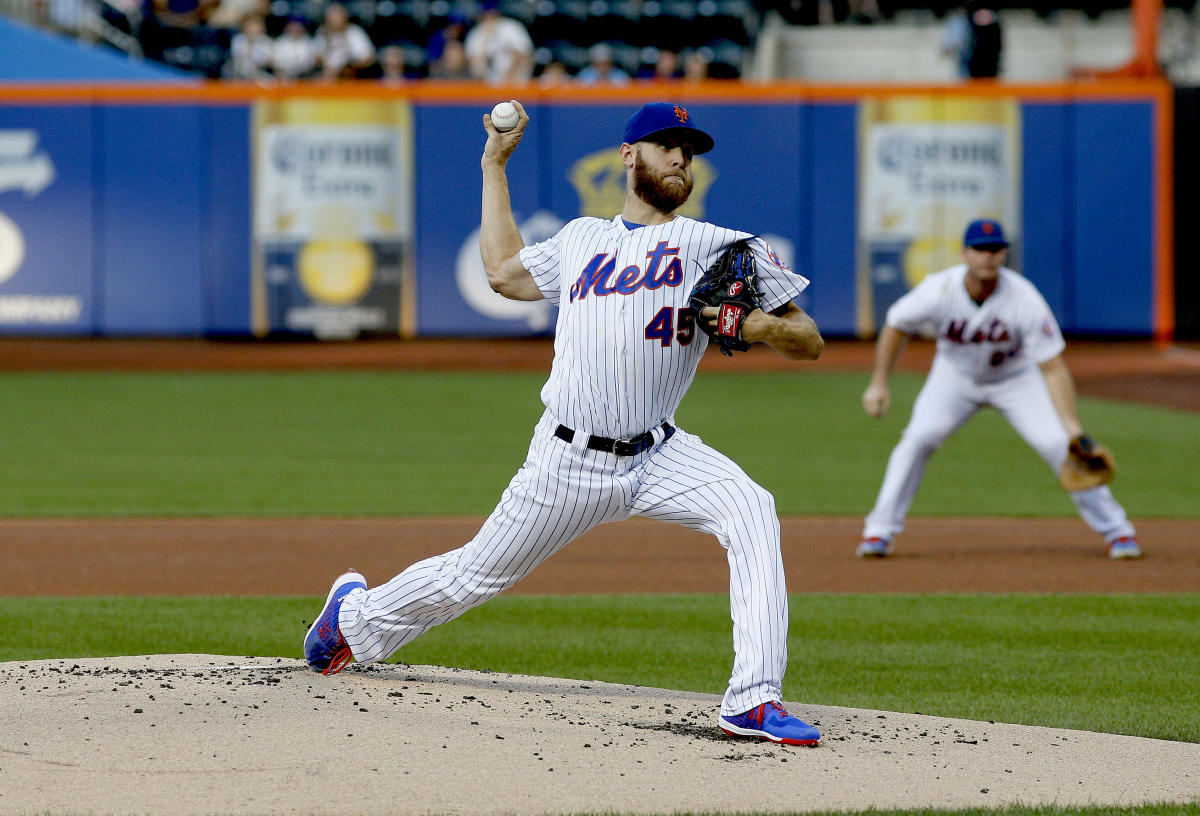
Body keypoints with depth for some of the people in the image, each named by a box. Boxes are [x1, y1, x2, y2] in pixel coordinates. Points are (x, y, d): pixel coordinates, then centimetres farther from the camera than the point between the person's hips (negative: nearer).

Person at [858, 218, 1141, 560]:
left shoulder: (1025, 299, -31)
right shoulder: (938, 291, -27)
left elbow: (1053, 368, -30)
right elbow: (896, 326, -7)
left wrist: (1072, 427, -39)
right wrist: (879, 383, -8)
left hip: (1016, 380, -1)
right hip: (956, 377, 1)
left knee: (1058, 445, -15)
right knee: (918, 439, -21)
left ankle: (1116, 529, 1)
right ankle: (879, 532, -9)